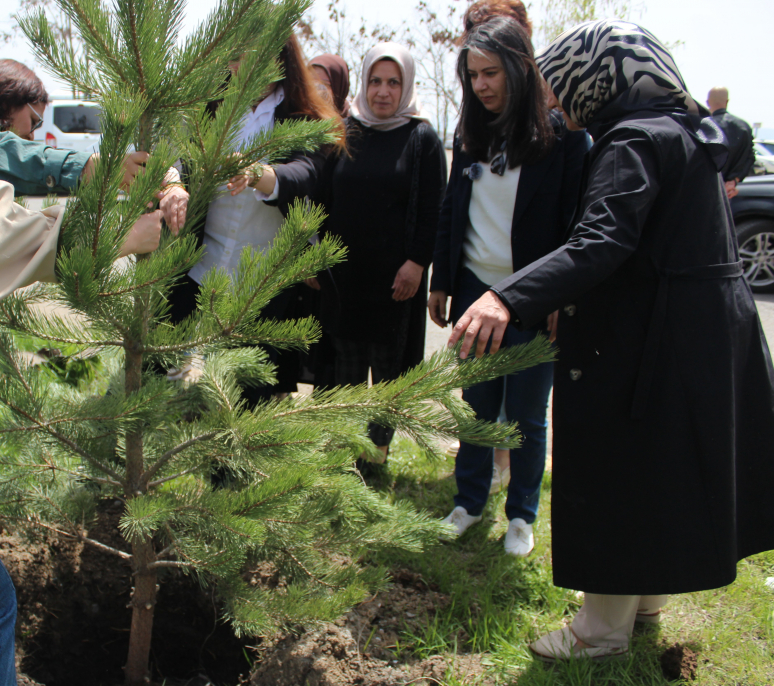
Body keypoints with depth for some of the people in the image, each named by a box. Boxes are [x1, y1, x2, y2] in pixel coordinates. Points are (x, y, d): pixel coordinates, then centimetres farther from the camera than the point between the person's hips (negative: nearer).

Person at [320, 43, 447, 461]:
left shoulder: (422, 138, 0)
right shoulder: (344, 133, 8)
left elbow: (433, 209, -3)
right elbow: (324, 197, 11)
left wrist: (418, 261, -11)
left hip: (394, 275, -2)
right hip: (343, 270, 3)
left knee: (387, 363, 5)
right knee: (346, 363, 6)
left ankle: (378, 447, 19)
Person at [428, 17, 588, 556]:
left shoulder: (562, 136, -9)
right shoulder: (471, 134, 8)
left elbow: (575, 224, -9)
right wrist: (441, 282, 12)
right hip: (475, 289, 4)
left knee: (527, 415, 7)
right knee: (477, 405, 12)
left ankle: (522, 515, 23)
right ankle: (470, 501, 28)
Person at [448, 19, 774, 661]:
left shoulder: (634, 140, -18)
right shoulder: (688, 128, 12)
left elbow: (601, 243, -33)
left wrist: (511, 297, -45)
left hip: (646, 342, -10)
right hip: (715, 326, 10)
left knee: (619, 474, 3)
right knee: (668, 467, 20)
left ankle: (604, 629, 18)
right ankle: (647, 597, 38)